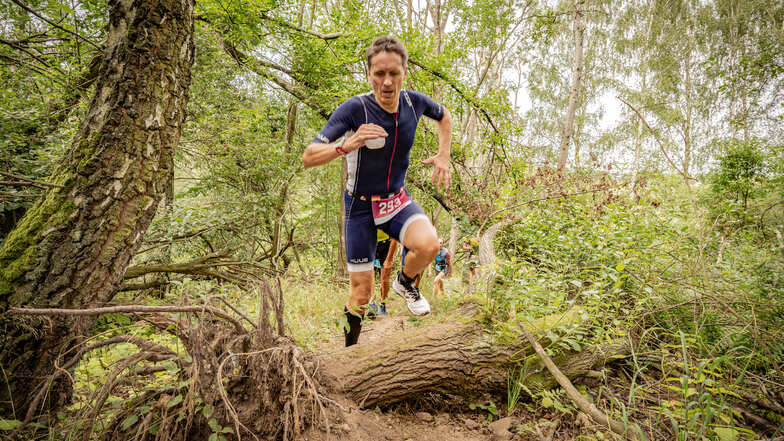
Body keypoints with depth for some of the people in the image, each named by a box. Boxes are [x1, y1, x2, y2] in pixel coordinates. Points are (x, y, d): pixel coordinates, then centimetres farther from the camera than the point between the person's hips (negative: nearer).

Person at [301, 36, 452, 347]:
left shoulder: (413, 101, -9)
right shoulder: (354, 109, -22)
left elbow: (444, 116, 15)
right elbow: (308, 158, -27)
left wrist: (443, 155, 1)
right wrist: (347, 145, -45)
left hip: (397, 200, 3)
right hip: (361, 205, -3)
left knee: (428, 245, -29)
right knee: (362, 292, 2)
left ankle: (405, 282, 6)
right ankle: (350, 349, 29)